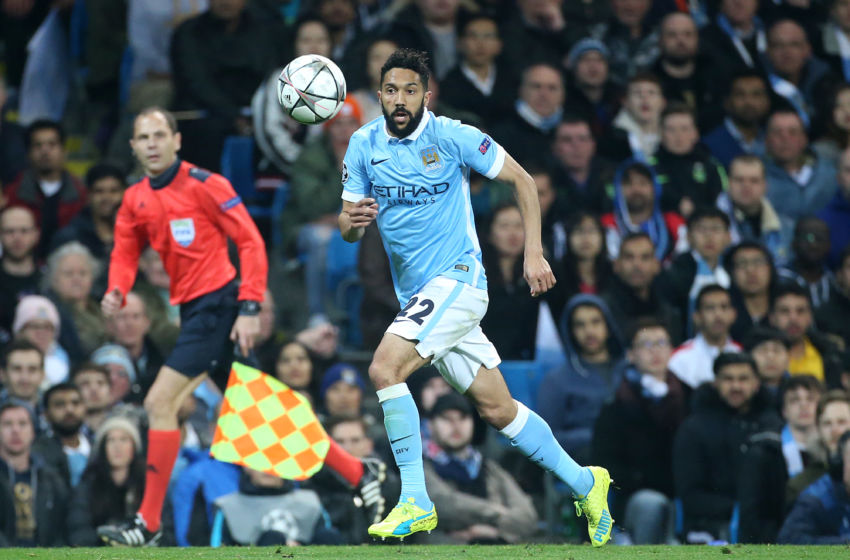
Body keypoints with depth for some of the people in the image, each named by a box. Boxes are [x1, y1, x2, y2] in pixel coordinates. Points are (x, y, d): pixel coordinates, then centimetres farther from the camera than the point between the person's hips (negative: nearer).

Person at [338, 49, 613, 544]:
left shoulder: (451, 137, -9)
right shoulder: (364, 145, 5)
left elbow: (522, 180, -1)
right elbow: (349, 229, 7)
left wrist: (534, 254, -7)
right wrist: (352, 220, -18)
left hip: (458, 278, -6)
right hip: (416, 295, 6)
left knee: (385, 368, -24)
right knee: (497, 410, 9)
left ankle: (415, 502, -19)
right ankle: (583, 481, 26)